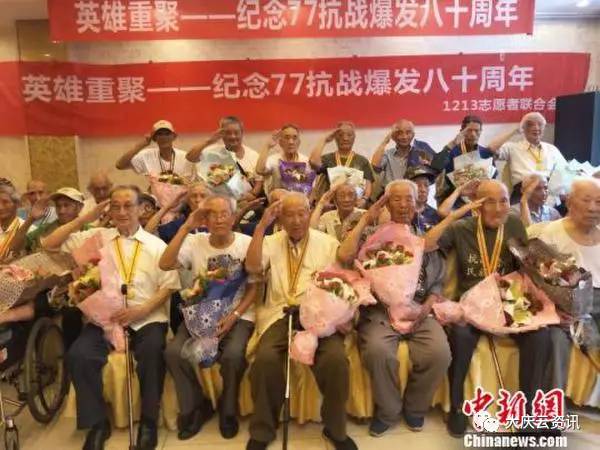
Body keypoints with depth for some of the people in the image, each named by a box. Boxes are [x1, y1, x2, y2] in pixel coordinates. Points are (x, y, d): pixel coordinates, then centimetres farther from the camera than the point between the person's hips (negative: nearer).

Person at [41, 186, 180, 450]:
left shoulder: (156, 245, 8)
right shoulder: (96, 237, 11)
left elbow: (168, 286, 2)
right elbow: (48, 245, 7)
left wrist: (142, 310, -13)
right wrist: (85, 219, 2)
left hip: (147, 319, -1)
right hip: (104, 318, 2)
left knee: (152, 353, -31)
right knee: (78, 355, -24)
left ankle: (148, 421, -9)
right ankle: (97, 422, -3)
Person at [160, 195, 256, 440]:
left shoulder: (247, 243, -4)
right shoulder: (195, 242, 0)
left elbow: (253, 287, -1)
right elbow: (165, 264, -16)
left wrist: (233, 316, -14)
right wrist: (186, 227, -18)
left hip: (238, 315, -2)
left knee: (233, 354, -31)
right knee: (174, 352, -22)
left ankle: (228, 410, 2)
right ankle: (196, 407, 5)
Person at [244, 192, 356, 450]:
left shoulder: (328, 243, 9)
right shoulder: (271, 242, 10)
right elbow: (252, 267, -10)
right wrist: (261, 226, -9)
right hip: (281, 313, 0)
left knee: (336, 358, -28)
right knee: (265, 358, -28)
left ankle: (335, 428, -1)